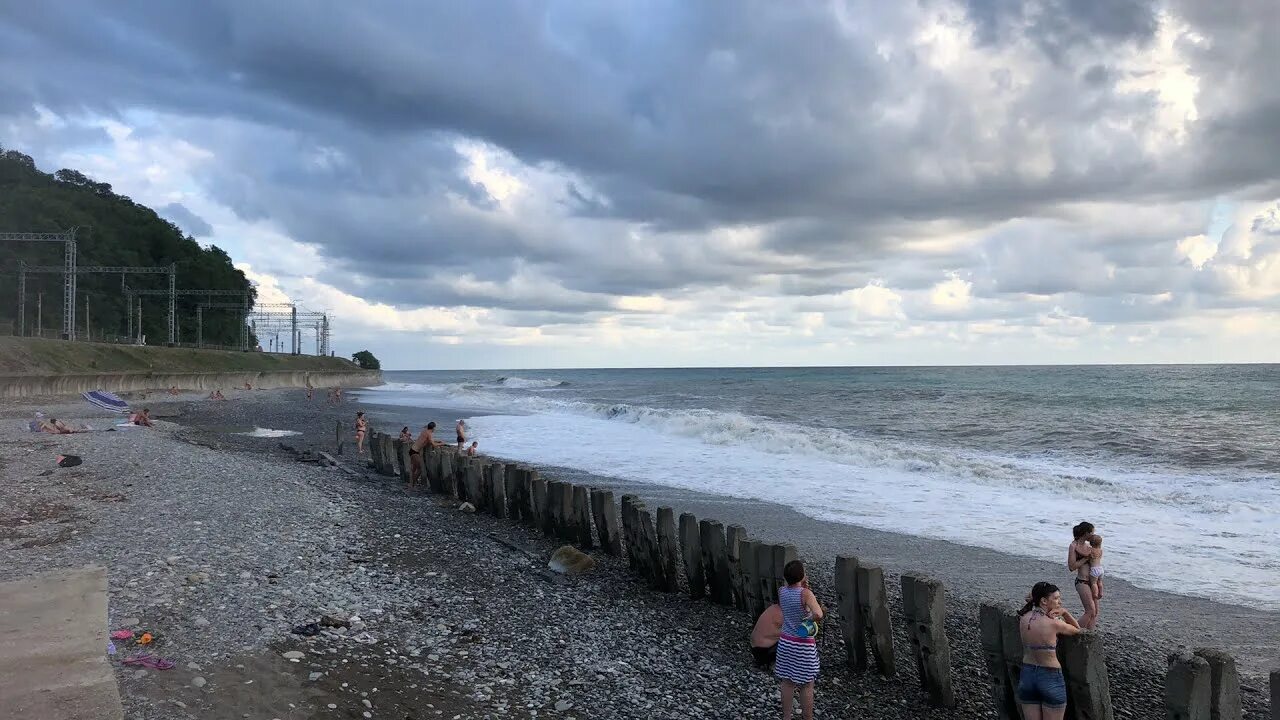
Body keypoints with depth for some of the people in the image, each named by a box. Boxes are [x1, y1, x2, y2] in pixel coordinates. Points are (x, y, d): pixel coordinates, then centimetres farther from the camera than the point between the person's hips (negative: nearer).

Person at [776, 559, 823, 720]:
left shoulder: (781, 591, -5)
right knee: (806, 686, 8)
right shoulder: (806, 593, -22)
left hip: (785, 641, 5)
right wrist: (810, 620, -15)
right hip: (803, 645, -5)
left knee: (787, 682, 15)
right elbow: (818, 615, -36)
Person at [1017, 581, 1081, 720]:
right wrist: (1064, 612, -4)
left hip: (1026, 676, 5)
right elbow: (1077, 629, 3)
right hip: (1050, 678, -5)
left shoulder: (1023, 618, -3)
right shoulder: (1054, 623, -17)